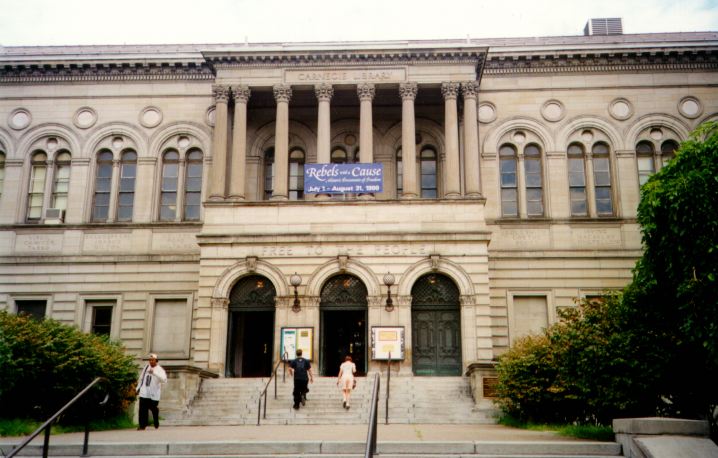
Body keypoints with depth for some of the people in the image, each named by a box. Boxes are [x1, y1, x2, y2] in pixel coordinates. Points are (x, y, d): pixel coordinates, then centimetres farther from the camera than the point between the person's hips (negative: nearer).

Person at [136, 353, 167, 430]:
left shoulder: (159, 369, -10)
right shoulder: (146, 367, 6)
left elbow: (164, 379, -29)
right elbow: (141, 377, 21)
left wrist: (154, 372, -37)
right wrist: (138, 387, 22)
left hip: (153, 394, -3)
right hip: (144, 393, 3)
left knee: (154, 409, 9)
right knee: (143, 409, -5)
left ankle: (156, 425, 29)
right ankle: (142, 425, 2)